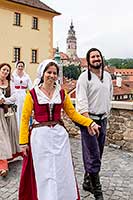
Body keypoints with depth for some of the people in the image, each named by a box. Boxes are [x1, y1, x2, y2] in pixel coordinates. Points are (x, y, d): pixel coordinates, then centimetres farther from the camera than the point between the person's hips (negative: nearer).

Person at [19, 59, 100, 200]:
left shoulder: (62, 93, 5)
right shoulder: (32, 94, -4)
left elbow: (73, 113, 7)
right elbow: (25, 119, -3)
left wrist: (90, 123, -3)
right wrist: (23, 142, -7)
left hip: (59, 135, 3)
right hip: (40, 137, -2)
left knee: (62, 170, 10)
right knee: (43, 172, 7)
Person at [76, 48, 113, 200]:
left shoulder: (107, 76, 11)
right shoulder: (84, 77, -9)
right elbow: (82, 101, -16)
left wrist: (106, 114, 15)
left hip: (102, 119, 7)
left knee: (97, 154, 12)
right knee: (93, 156, -4)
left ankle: (87, 182, 29)